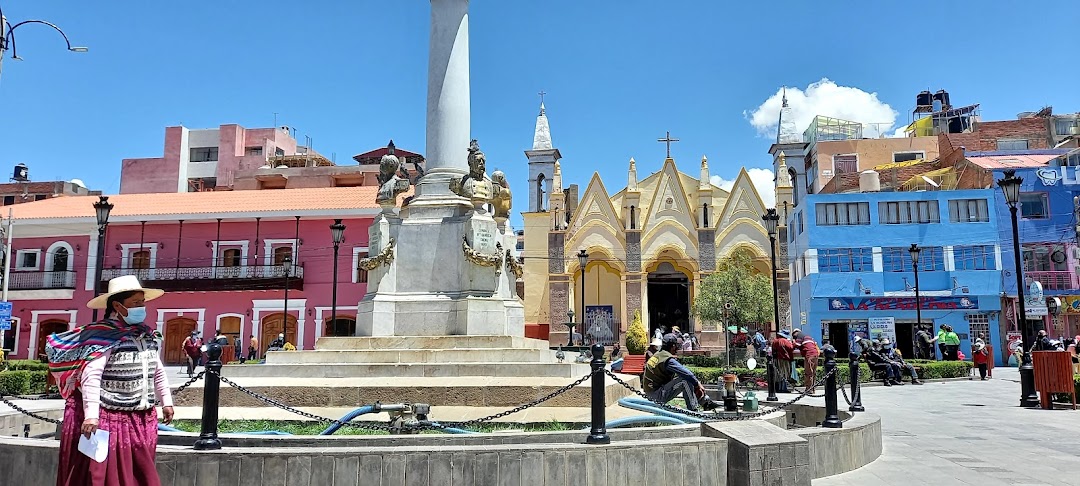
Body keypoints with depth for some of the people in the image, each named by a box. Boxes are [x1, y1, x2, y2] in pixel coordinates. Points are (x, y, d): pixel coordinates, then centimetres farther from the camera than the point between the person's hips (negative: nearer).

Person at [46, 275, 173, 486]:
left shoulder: (146, 334, 9)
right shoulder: (104, 335, -15)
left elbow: (158, 370, 18)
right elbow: (90, 375, -23)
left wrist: (165, 401, 19)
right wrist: (91, 414, -29)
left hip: (141, 420, 7)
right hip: (107, 418, -7)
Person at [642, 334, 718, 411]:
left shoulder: (658, 355, 11)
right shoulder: (668, 360, -19)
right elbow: (687, 373, -22)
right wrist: (698, 384, -7)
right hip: (658, 396, -10)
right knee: (685, 380, -18)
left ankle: (706, 401, 15)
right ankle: (693, 409, -10)